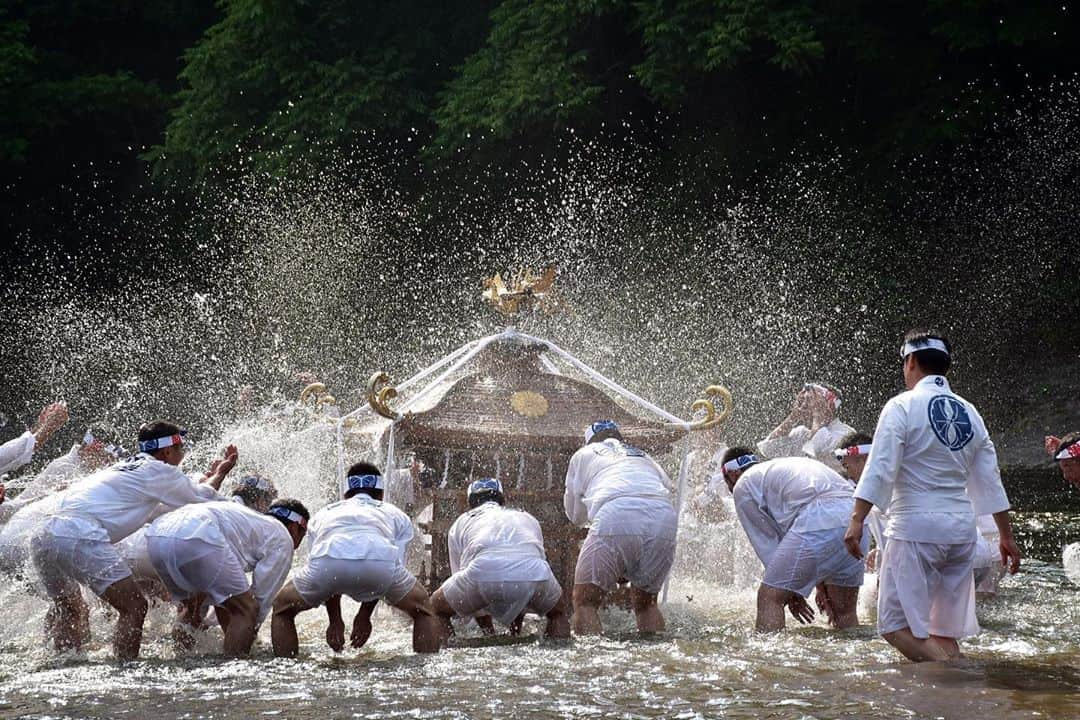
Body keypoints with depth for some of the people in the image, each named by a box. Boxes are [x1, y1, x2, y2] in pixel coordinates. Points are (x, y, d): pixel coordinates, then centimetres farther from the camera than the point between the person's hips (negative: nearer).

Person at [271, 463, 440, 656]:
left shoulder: (323, 515, 42)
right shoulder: (397, 515, 38)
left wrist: (335, 622, 44)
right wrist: (364, 616, 36)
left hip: (327, 562, 1)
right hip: (380, 561, -1)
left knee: (283, 607, 29)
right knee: (423, 609, 27)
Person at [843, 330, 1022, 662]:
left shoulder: (903, 406, -5)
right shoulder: (969, 413, 12)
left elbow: (880, 470, -14)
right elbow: (990, 481, 16)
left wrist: (857, 520, -15)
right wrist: (1006, 535, 22)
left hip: (915, 527, -6)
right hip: (962, 529, 6)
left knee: (896, 624, -4)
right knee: (944, 629, 12)